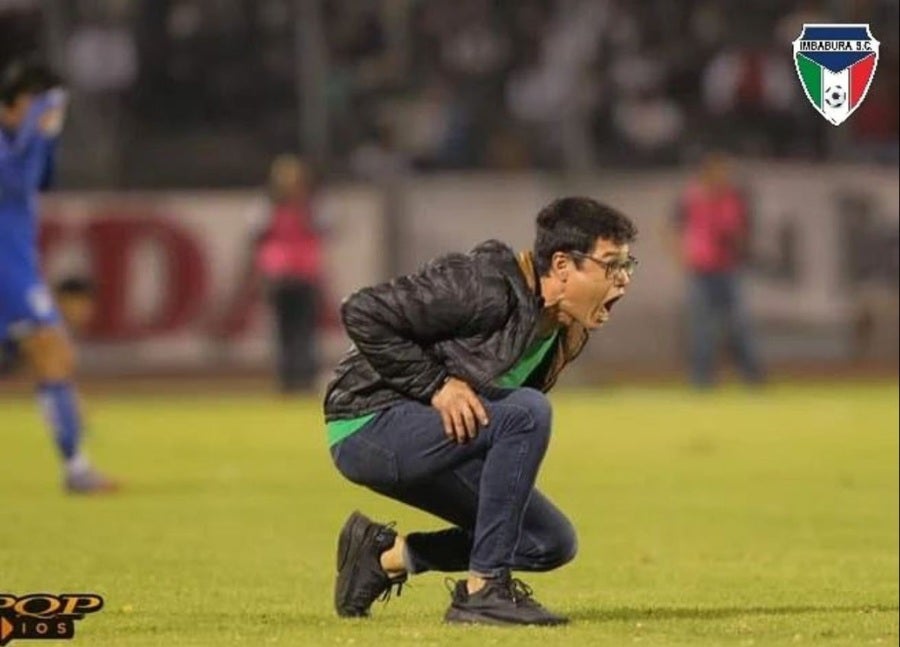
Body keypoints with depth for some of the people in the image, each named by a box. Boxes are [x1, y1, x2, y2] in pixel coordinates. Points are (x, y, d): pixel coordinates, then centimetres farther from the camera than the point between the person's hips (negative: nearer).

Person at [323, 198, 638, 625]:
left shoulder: (567, 336, 5)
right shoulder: (485, 287, -23)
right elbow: (362, 313, -24)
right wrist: (436, 384, -24)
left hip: (424, 444, 9)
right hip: (368, 426, -9)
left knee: (553, 544, 4)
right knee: (528, 412, -28)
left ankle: (386, 554, 14)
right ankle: (483, 590, -23)